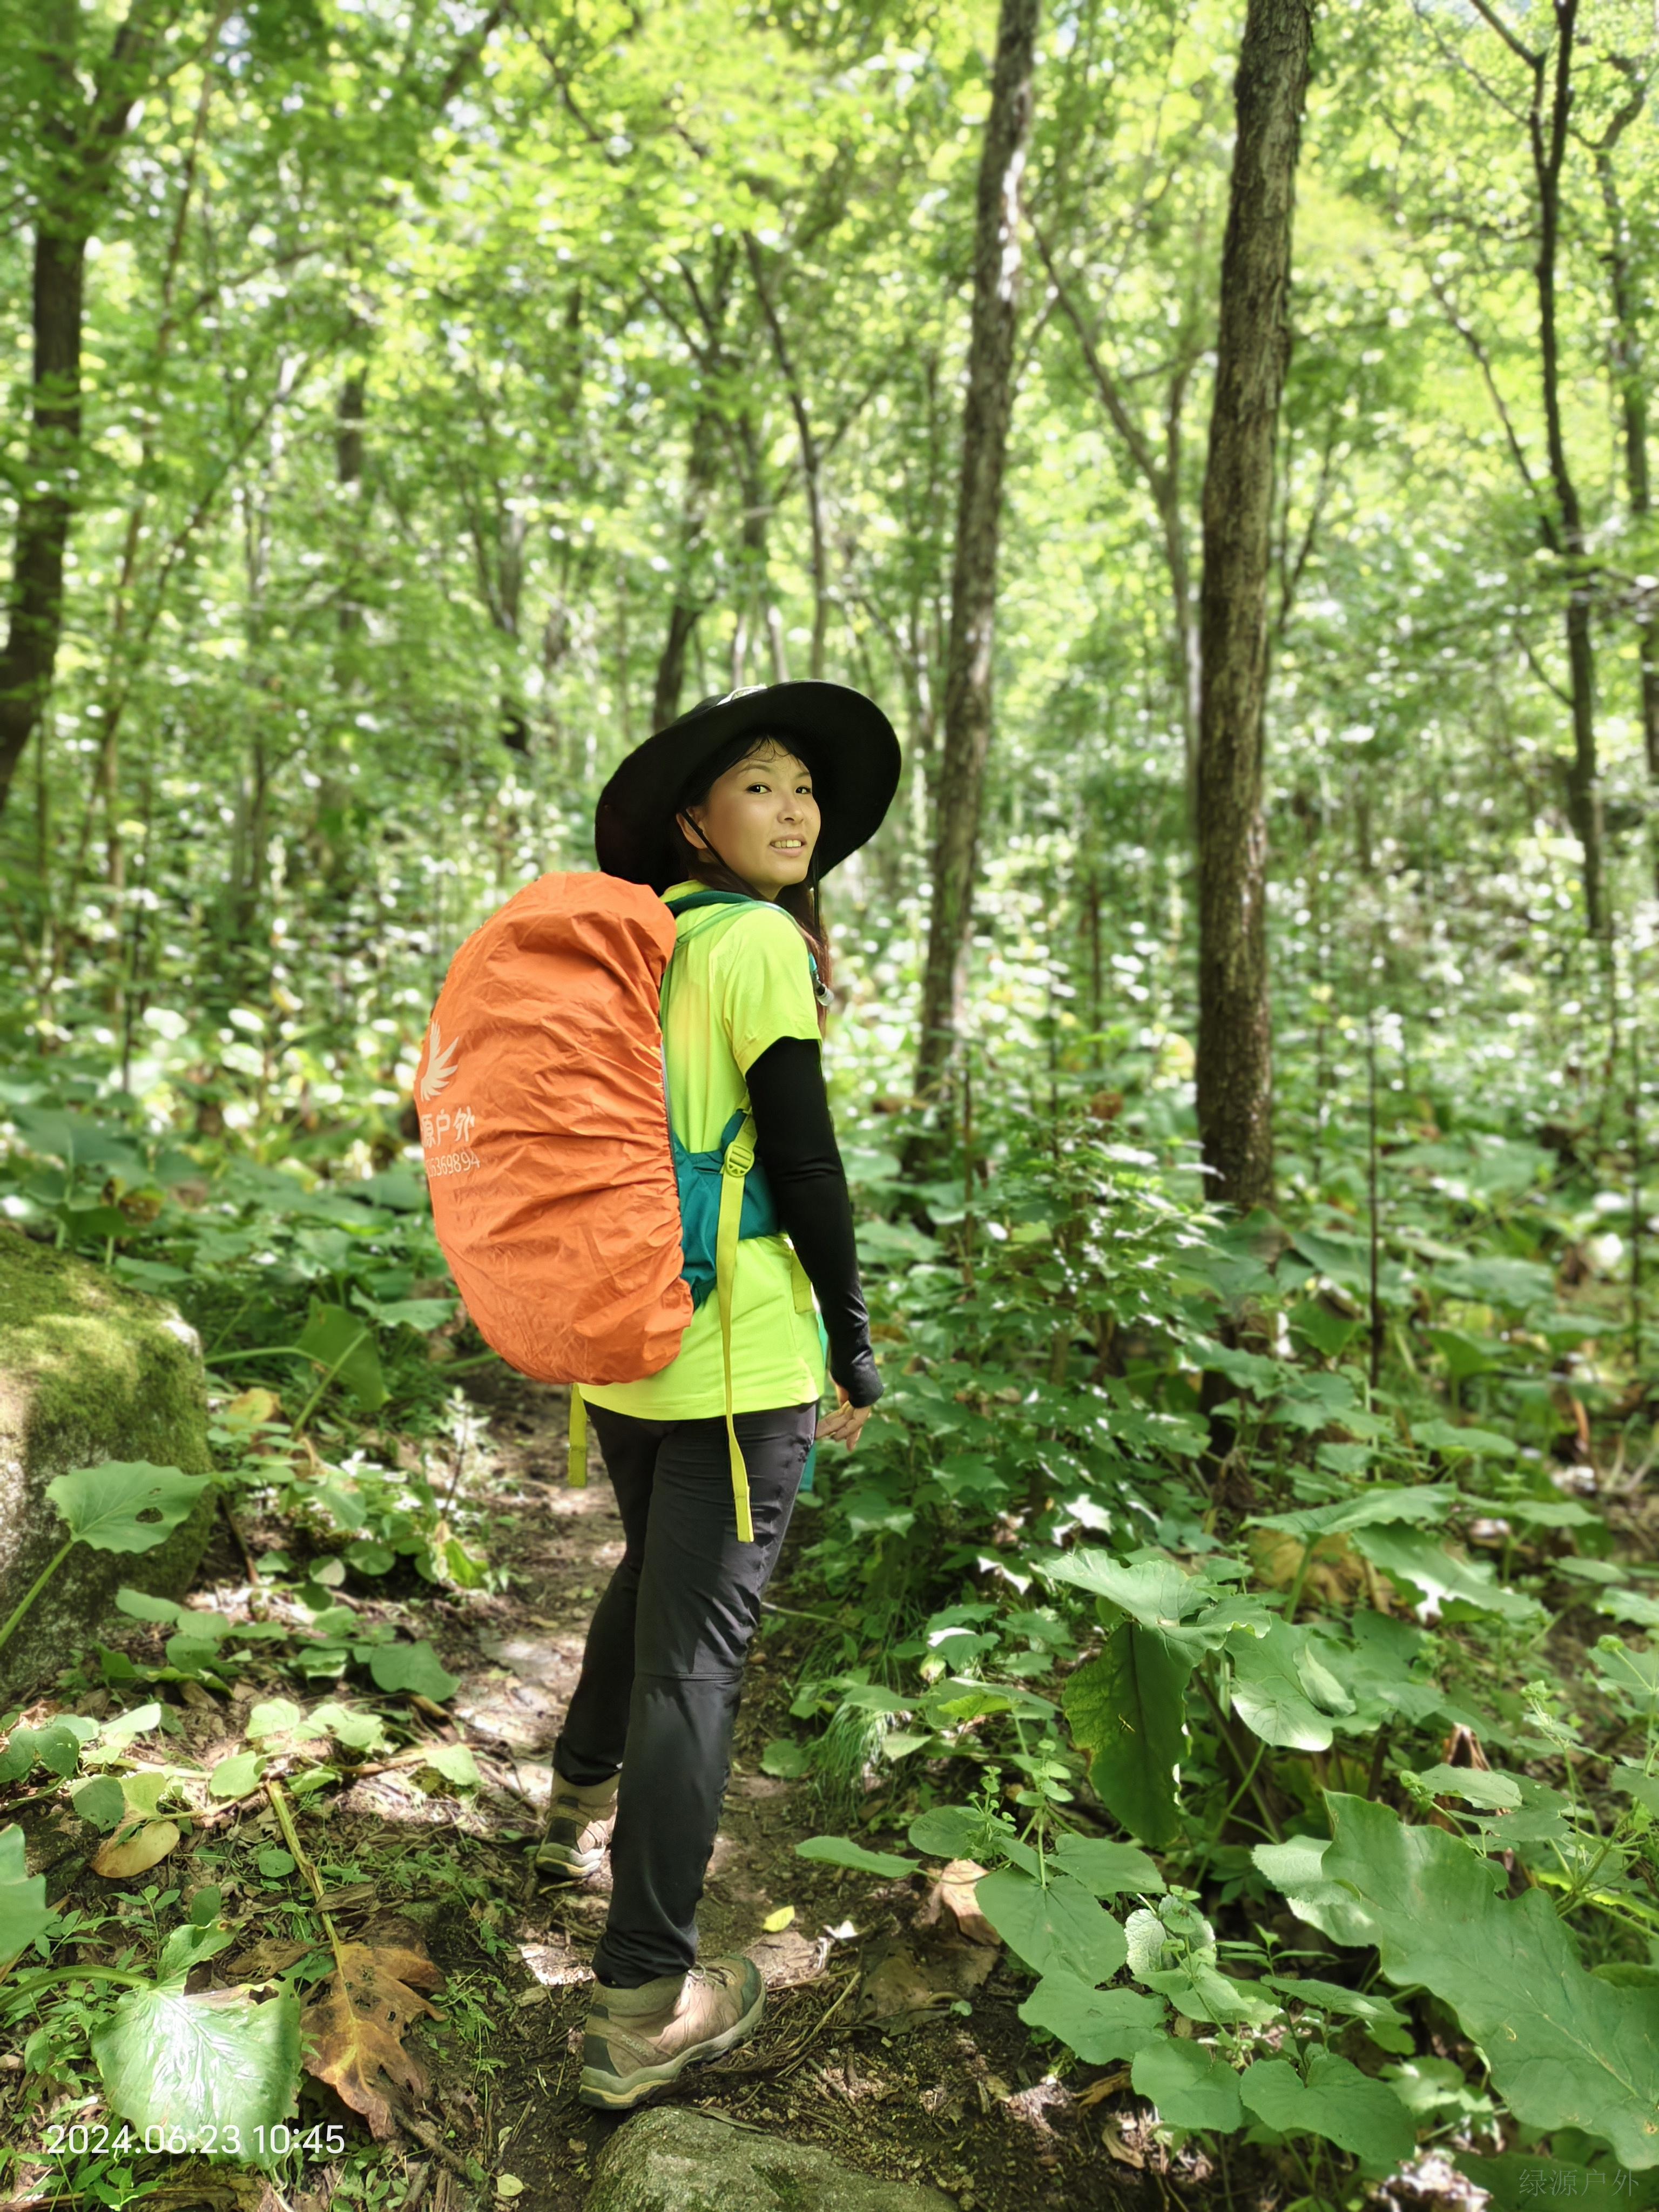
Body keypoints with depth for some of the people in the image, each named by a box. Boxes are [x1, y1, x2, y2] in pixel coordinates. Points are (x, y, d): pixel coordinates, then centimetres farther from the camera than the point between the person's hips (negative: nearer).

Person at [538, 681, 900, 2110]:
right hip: (733, 1355, -8)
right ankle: (645, 2002, 8)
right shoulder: (757, 941, -13)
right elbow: (802, 1161, -15)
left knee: (657, 1572, 28)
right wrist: (856, 1345, -6)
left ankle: (587, 1806, 49)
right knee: (698, 1641, -1)